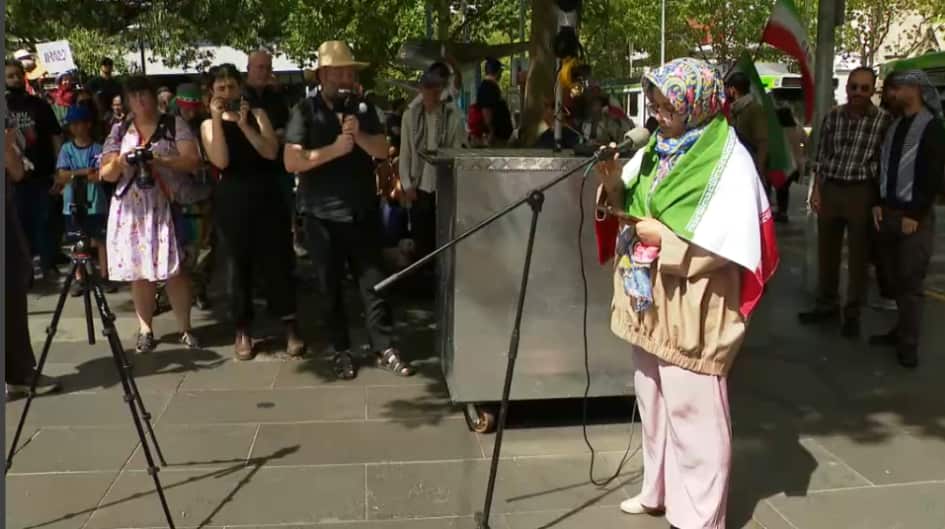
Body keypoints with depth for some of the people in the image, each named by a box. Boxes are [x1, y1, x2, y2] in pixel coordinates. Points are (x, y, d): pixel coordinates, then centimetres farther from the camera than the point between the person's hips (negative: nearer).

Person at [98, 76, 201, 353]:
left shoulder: (175, 125, 3)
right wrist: (118, 163, -15)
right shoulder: (119, 131, 12)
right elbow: (105, 174, 7)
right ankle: (145, 330, 15)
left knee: (173, 269, -4)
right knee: (138, 270, 4)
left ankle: (185, 329, 7)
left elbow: (193, 161, -8)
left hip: (167, 207, -3)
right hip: (131, 210, 3)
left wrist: (159, 159, -20)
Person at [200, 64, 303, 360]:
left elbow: (271, 152, -9)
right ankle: (242, 330, 16)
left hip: (266, 197, 0)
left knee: (276, 262, 0)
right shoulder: (209, 125, 5)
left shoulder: (257, 115, 6)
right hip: (231, 202, 0)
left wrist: (243, 123, -17)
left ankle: (290, 326, 8)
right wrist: (218, 119, -15)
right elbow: (221, 161, -13)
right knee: (238, 266, 5)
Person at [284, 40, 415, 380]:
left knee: (374, 281, 4)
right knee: (331, 286, 7)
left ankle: (384, 348, 10)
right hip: (323, 214, -3)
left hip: (363, 211, 3)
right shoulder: (305, 111, -5)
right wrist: (335, 149, -21)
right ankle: (342, 351, 18)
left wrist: (359, 135, -18)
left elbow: (383, 151, -1)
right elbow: (291, 162, -14)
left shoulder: (363, 108, 7)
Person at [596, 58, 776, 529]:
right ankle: (659, 490, 37)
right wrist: (610, 174, -7)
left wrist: (664, 238, -18)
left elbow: (727, 247, -19)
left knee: (691, 409, 1)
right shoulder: (657, 150, 6)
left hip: (690, 309, -8)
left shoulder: (729, 162, -15)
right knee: (653, 400, 19)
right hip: (649, 300, 8)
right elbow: (625, 204, 11)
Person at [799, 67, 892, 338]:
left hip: (862, 192, -3)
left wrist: (880, 199, -8)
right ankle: (826, 305, 27)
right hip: (830, 189, 4)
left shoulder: (883, 121, -6)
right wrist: (816, 190, 4)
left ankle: (852, 313, 18)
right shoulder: (833, 117, 4)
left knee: (858, 255, 5)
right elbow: (821, 156, 9)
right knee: (826, 251, 12)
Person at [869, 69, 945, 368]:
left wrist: (914, 215, -14)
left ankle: (908, 343, 5)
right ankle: (902, 330, 19)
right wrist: (878, 204, 5)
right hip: (888, 212, 6)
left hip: (915, 216, -6)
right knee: (892, 277, 8)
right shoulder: (894, 125, 12)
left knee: (910, 282, -2)